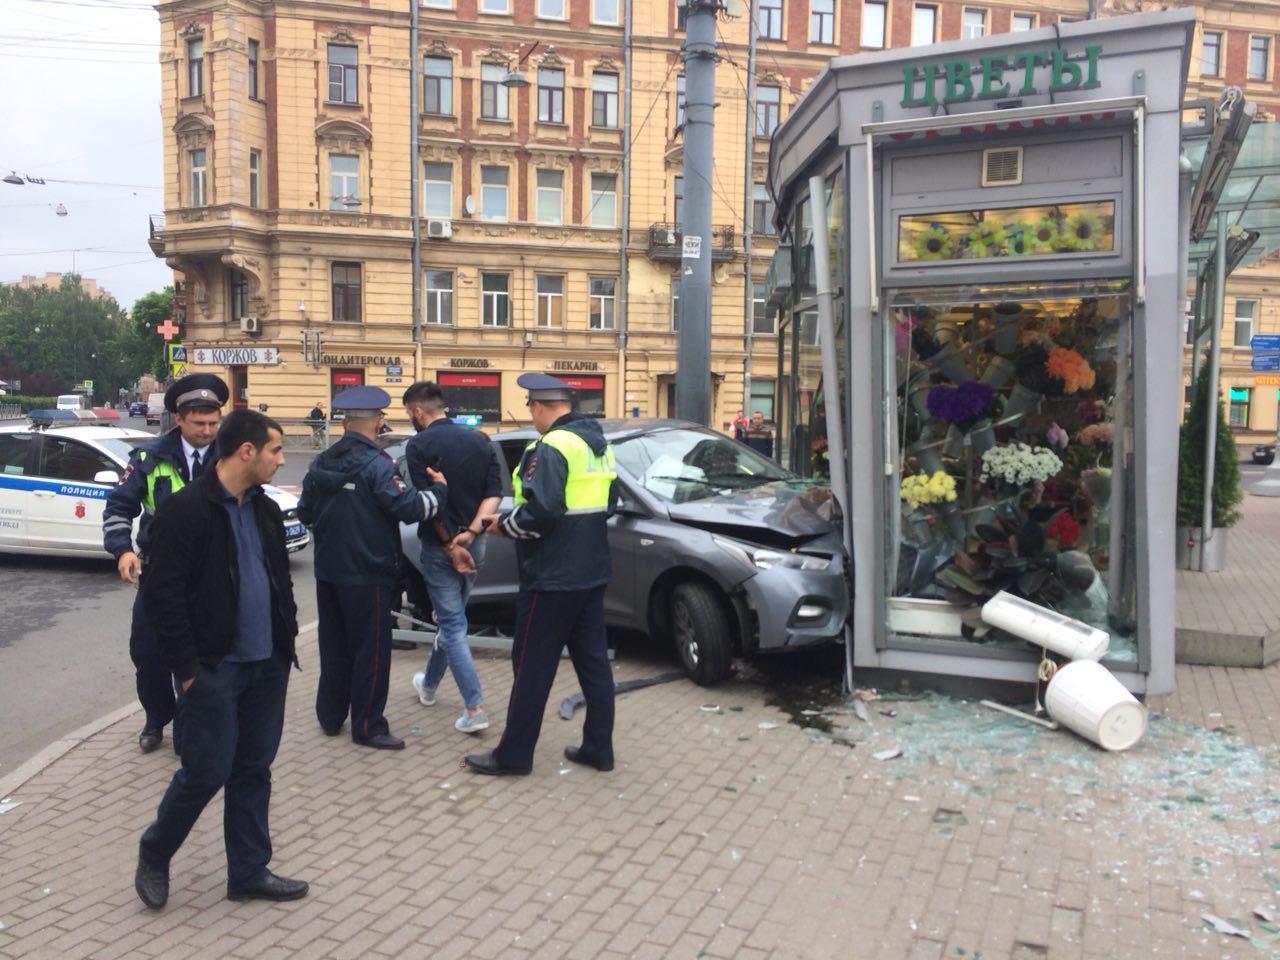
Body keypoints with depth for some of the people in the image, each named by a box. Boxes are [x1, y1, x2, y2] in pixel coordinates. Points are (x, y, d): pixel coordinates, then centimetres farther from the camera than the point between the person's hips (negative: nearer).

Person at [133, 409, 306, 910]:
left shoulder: (265, 509, 9)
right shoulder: (186, 510, -13)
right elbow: (162, 596, -14)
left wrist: (286, 638, 10)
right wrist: (188, 670, -13)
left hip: (267, 665, 7)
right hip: (214, 668, -6)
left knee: (254, 770, 13)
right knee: (207, 773, 1)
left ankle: (249, 872, 26)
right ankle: (154, 855, 28)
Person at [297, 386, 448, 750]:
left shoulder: (321, 463, 5)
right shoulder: (376, 466, -17)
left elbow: (305, 512, 14)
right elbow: (408, 508, -22)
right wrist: (438, 490, -6)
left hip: (328, 570, 7)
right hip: (367, 573, -7)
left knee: (334, 644, 18)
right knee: (371, 649, 2)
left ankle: (330, 716, 29)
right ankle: (368, 726, 8)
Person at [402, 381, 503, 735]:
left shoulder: (420, 445, -11)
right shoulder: (479, 440, 6)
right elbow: (494, 493, -1)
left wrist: (449, 545, -10)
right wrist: (470, 533, -10)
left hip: (439, 546, -6)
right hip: (474, 544, 6)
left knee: (453, 625, -1)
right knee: (449, 617, 22)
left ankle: (474, 709, -5)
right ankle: (428, 684, 41)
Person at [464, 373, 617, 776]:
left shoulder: (551, 447, -17)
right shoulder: (599, 445, 12)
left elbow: (540, 512, -25)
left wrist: (505, 525, -6)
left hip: (553, 577, -9)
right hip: (592, 573, 9)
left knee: (532, 665, 2)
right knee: (593, 660, 13)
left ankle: (514, 753, 12)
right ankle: (599, 747, 20)